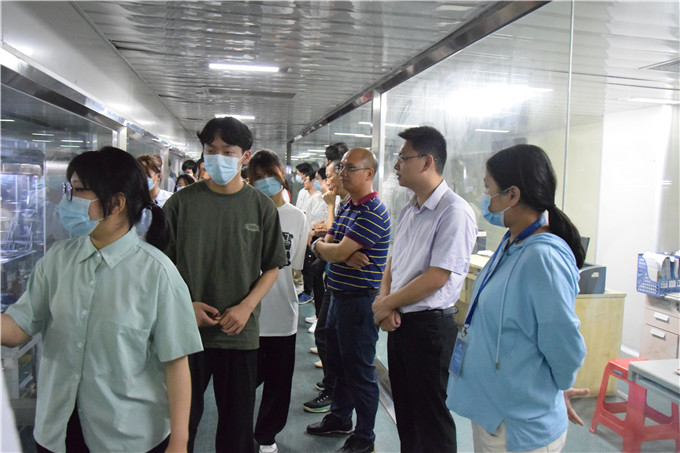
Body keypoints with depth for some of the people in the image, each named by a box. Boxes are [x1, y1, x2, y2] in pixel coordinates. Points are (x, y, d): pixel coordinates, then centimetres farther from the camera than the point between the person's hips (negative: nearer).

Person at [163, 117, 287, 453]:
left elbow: (272, 267, 3)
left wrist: (245, 307, -10)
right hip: (188, 329, 0)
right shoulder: (181, 202, -1)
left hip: (241, 332, 1)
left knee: (237, 424, 14)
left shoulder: (261, 206, -1)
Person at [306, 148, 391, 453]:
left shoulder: (373, 212, -19)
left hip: (360, 300, -9)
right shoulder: (346, 208, 12)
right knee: (338, 363, 22)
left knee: (359, 371, 4)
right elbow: (322, 247, 5)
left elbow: (337, 252, -23)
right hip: (339, 296, 9)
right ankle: (339, 417, 41)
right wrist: (347, 256, -16)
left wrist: (322, 246, -1)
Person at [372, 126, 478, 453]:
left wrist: (386, 304, -12)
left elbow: (436, 278, -22)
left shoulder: (454, 212, -19)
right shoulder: (409, 210, 10)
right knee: (404, 411, 21)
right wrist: (384, 298, -4)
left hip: (430, 324, -8)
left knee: (431, 417, 8)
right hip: (399, 322, 8)